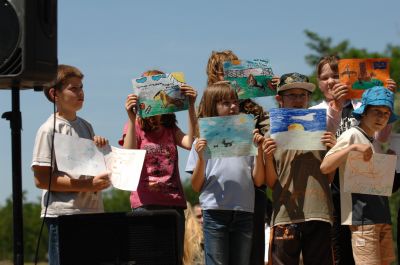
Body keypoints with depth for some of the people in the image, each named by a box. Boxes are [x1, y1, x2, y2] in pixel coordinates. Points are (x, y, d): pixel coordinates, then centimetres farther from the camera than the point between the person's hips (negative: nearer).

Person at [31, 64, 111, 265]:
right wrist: (87, 185, -18)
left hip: (93, 212, 7)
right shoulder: (49, 130, -7)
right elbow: (41, 179, -13)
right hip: (63, 215, -7)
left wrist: (101, 149, 4)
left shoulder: (86, 126, 16)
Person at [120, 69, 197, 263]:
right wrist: (131, 119, -19)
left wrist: (191, 107, -11)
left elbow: (190, 143, -4)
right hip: (145, 204, -5)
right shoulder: (135, 127, 4)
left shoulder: (170, 129, 16)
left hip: (174, 203, 5)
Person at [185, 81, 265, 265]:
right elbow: (196, 186, 4)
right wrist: (201, 158, -10)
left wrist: (259, 150, -3)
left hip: (244, 211, 2)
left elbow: (258, 181, 7)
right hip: (215, 211, -2)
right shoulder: (204, 140, 6)